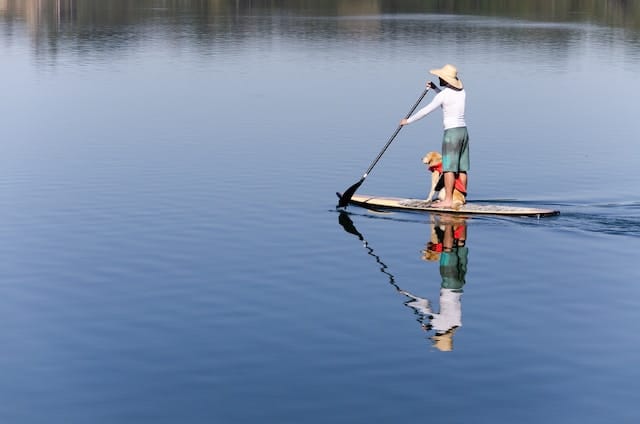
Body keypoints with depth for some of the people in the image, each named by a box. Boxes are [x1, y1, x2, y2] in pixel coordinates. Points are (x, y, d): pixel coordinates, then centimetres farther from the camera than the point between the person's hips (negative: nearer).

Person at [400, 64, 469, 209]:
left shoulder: (443, 94, -13)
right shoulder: (462, 91, 9)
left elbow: (426, 110, -8)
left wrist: (408, 120, 3)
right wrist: (435, 88, 25)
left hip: (451, 133, -8)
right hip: (463, 131, 8)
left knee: (449, 168, -6)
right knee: (462, 168, 10)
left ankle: (448, 200, -7)